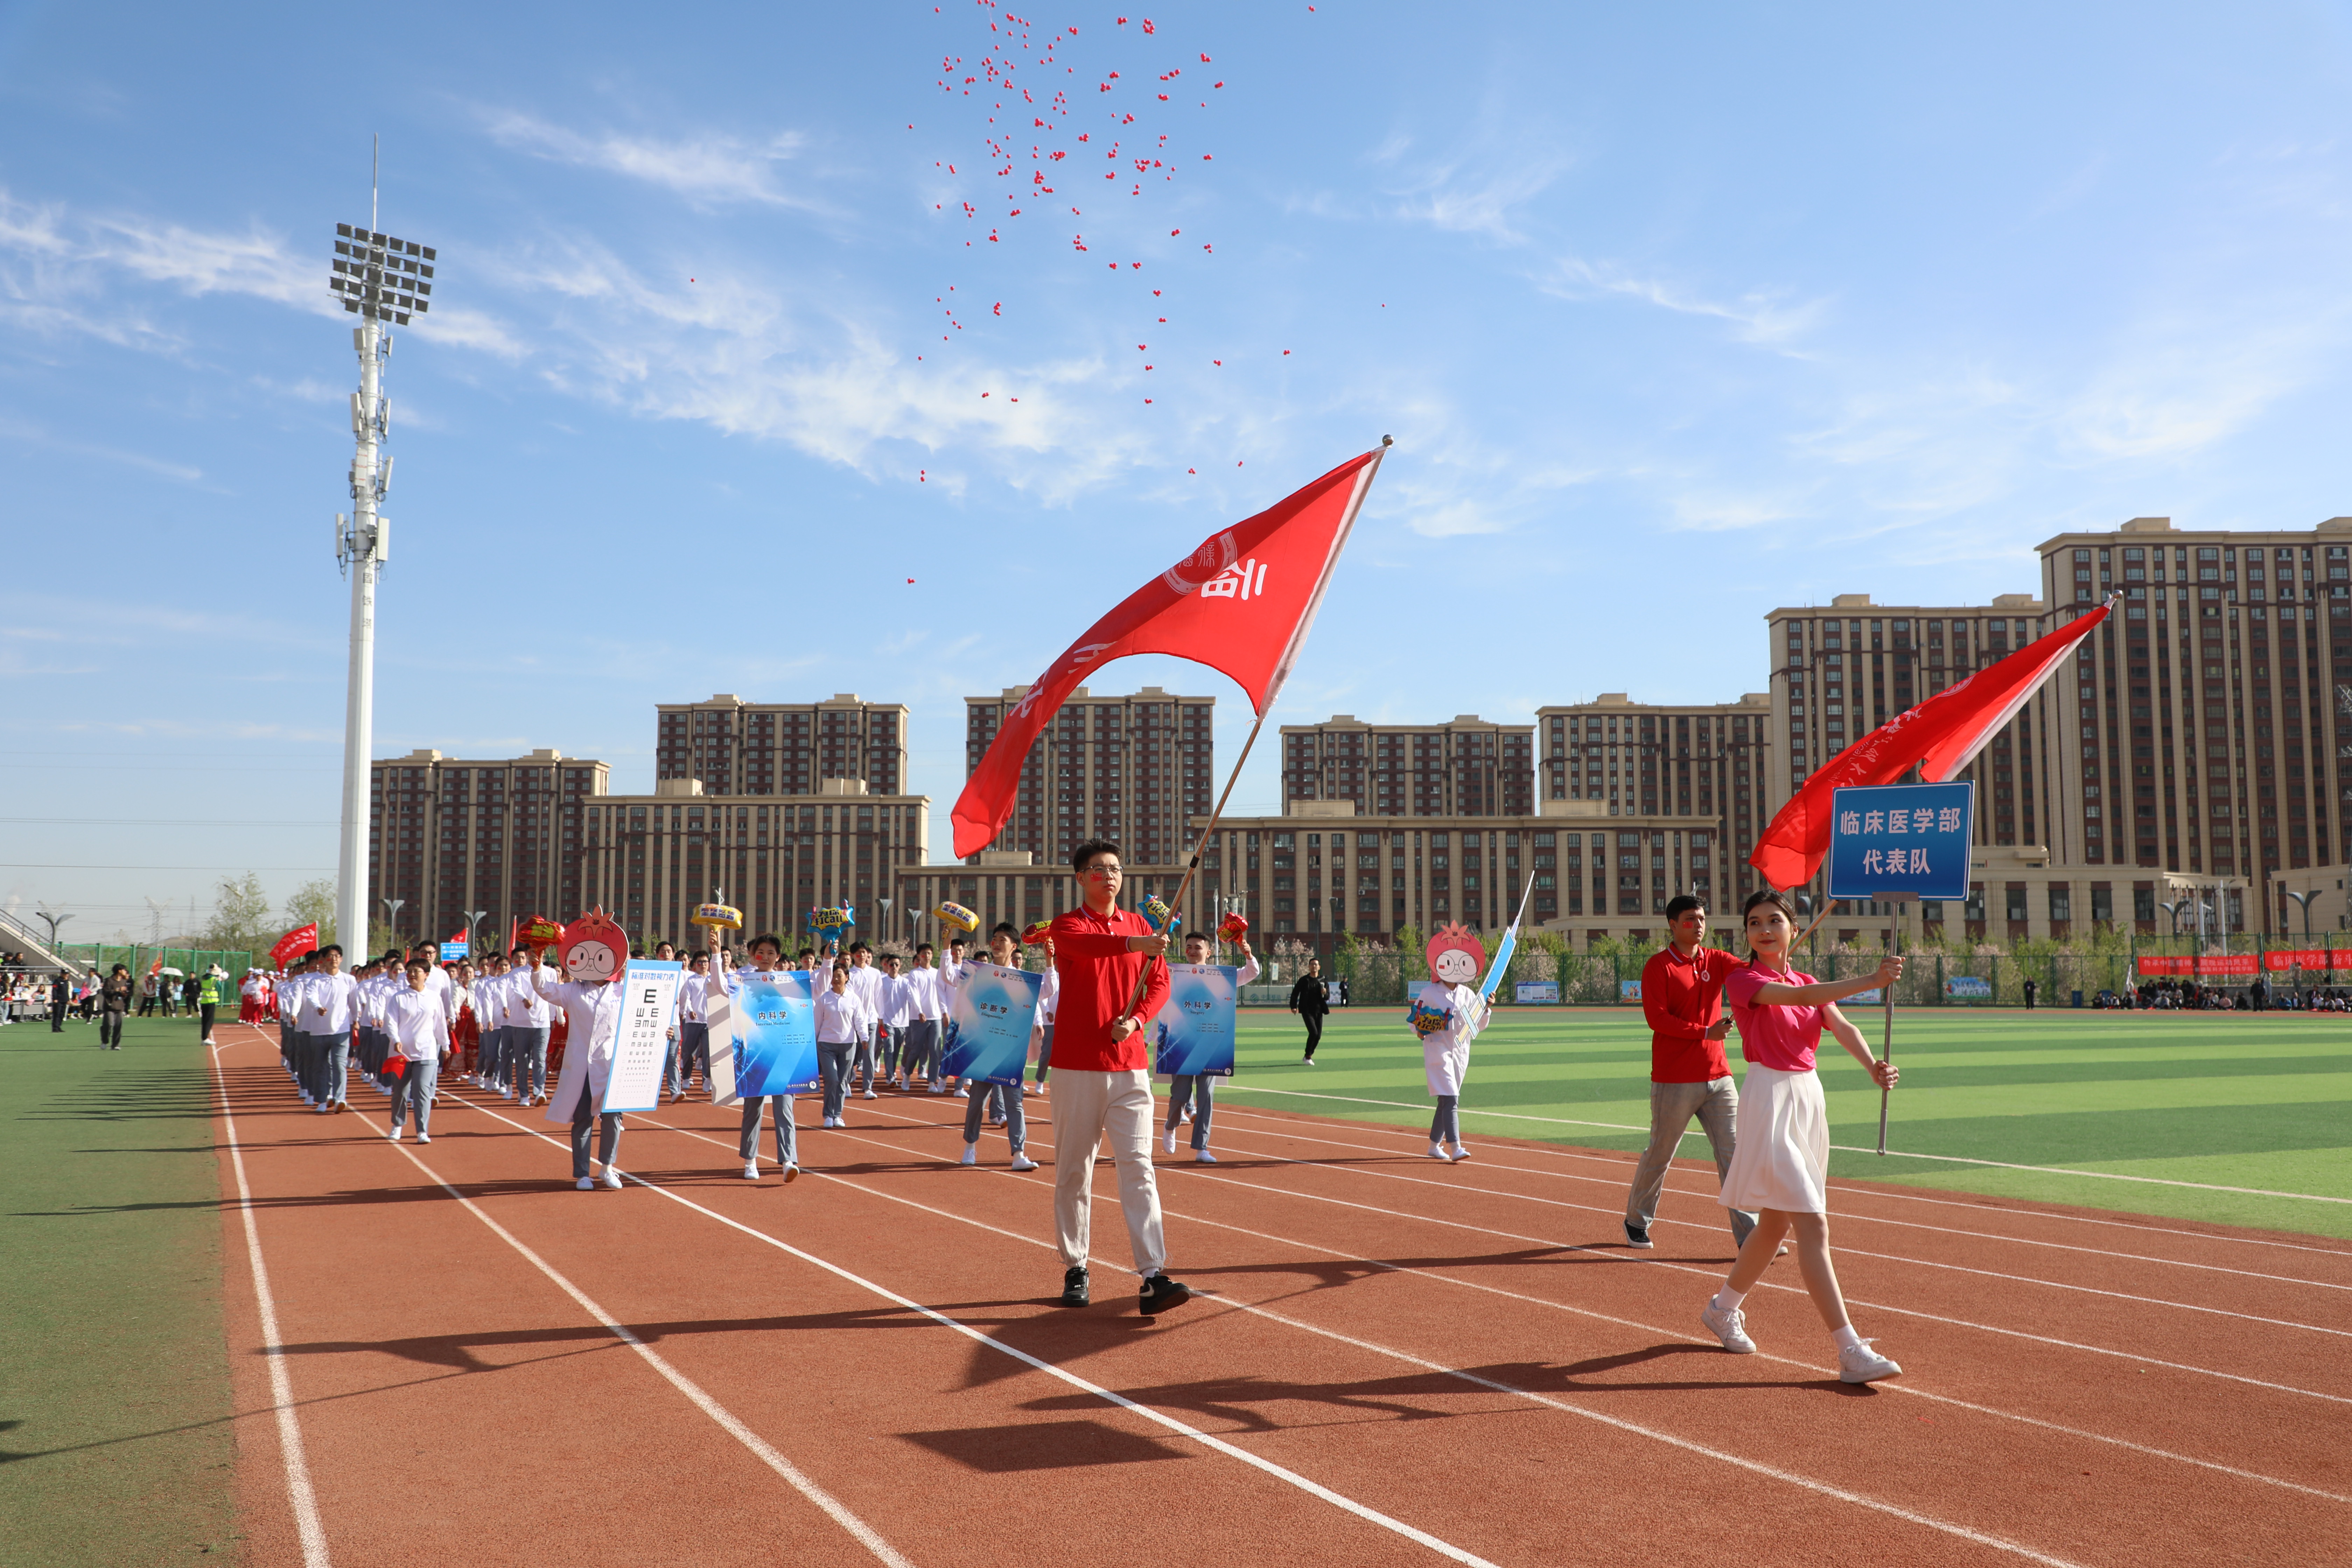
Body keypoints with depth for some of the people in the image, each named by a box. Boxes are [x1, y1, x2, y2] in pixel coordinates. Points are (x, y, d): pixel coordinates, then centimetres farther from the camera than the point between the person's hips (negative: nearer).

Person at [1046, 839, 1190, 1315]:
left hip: (1130, 1065, 2)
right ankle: (1076, 1270, 19)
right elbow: (1088, 944, -24)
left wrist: (1136, 1019, -10)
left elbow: (1160, 983, 10)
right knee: (1074, 1170, 5)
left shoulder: (1139, 925, 13)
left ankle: (1153, 1279, -12)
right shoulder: (1067, 925, 0)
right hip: (1077, 1065, -2)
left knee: (1138, 1167, -6)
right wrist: (1134, 944, -44)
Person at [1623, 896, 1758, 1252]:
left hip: (1718, 1077, 5)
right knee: (1661, 1154, 7)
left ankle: (1749, 1236, 1)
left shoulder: (1715, 961, 11)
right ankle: (1636, 1221, 26)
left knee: (1734, 1153, -1)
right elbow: (1656, 1018, -15)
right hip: (1674, 1081, -5)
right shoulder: (1659, 966, -6)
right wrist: (1706, 1032, -18)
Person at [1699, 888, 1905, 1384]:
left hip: (1809, 1096, 8)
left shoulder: (1808, 985, 14)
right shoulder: (1743, 980, -7)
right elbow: (1799, 997, -25)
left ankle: (1723, 1309, 35)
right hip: (1771, 1097, -8)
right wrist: (1870, 981, -36)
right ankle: (1851, 1351, -15)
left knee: (1775, 1224, 16)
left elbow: (1841, 1027, -4)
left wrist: (1873, 1066, -23)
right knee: (1813, 1225, -14)